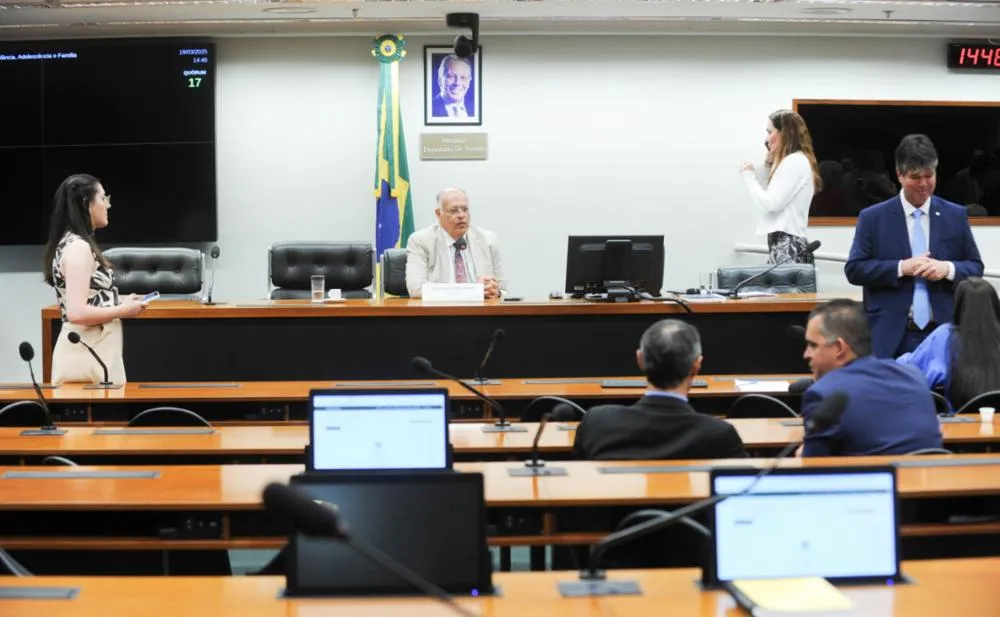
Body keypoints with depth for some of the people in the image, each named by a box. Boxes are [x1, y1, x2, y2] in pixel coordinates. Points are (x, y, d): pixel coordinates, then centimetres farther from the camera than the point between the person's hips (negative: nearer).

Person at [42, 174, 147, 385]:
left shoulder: (75, 244, 13)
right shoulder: (78, 247, -16)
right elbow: (77, 313, -24)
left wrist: (120, 303, 12)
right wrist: (123, 310, -13)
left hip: (93, 350, 10)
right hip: (86, 354, -10)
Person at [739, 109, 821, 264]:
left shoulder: (794, 162, -11)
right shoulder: (793, 161, 20)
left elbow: (769, 205, -15)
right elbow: (767, 193, 22)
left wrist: (749, 175, -3)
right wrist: (768, 163, 15)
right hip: (785, 243, 10)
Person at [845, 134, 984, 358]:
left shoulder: (956, 216, 9)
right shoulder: (872, 218, 3)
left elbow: (976, 267, 11)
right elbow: (854, 269, -2)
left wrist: (948, 268, -11)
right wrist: (901, 268, -14)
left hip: (943, 334, 2)